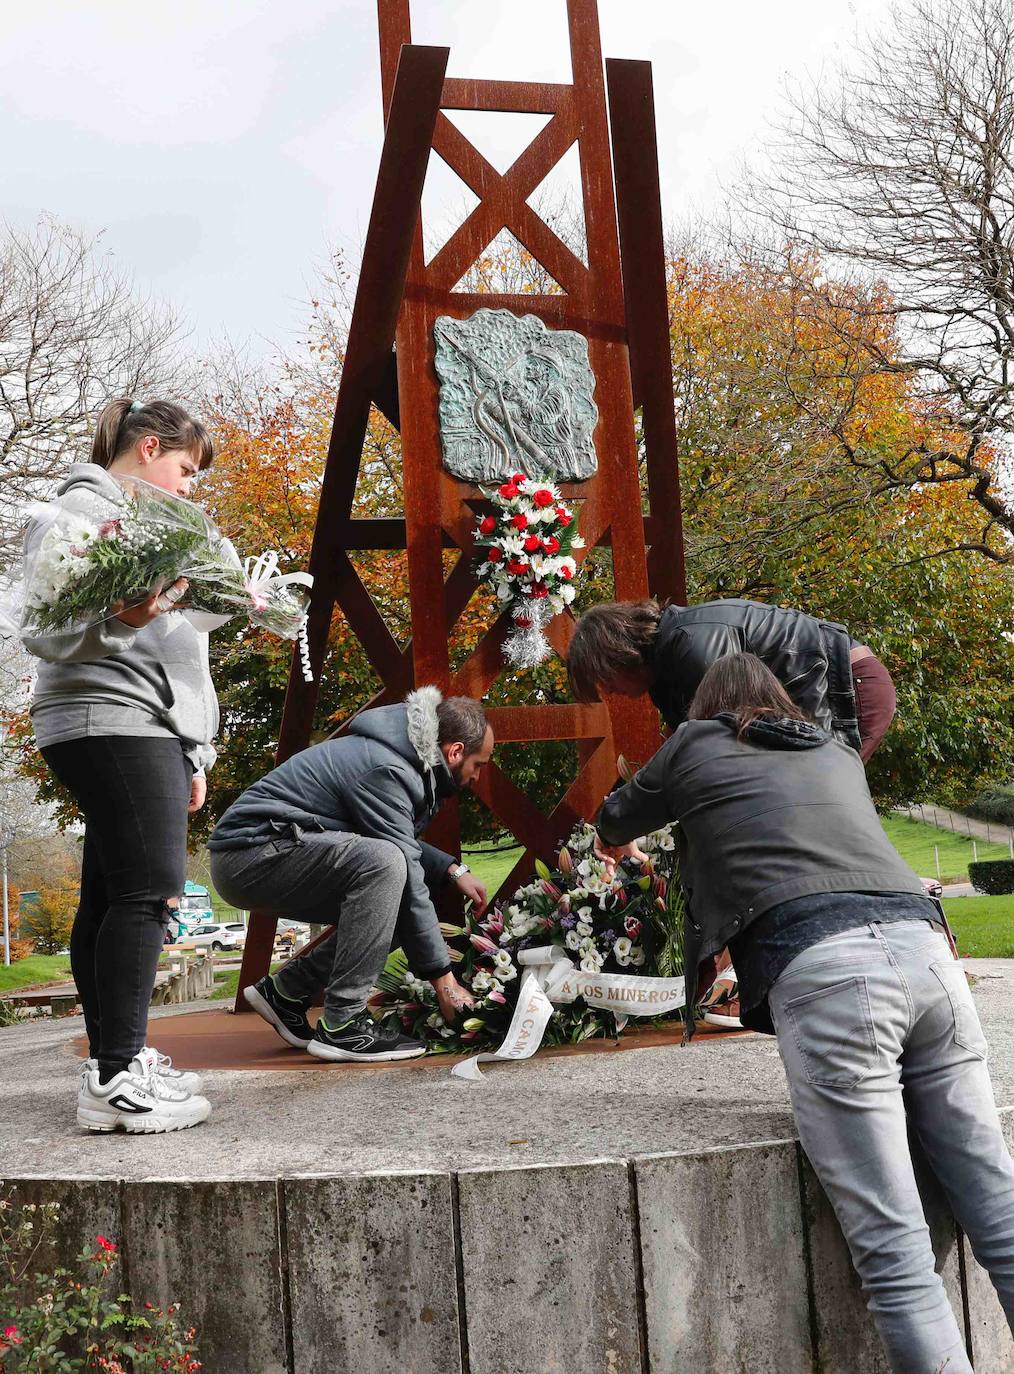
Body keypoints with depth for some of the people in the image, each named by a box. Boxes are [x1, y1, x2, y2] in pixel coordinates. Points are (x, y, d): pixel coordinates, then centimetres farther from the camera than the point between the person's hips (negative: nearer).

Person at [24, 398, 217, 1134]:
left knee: (112, 895, 8)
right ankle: (114, 1080, -13)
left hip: (151, 730, 9)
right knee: (146, 887, -14)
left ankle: (115, 1061, 10)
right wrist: (120, 618, -31)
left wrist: (192, 755, 24)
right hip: (110, 724, -9)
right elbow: (47, 635, -11)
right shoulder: (79, 508, -2)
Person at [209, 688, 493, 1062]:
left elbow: (401, 840, 28)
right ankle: (342, 1026, -23)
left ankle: (286, 991, 14)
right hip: (250, 852, -10)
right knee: (383, 863, -29)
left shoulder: (404, 759, 11)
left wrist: (453, 870, 11)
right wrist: (443, 978, -16)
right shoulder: (386, 771, -20)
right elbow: (407, 883, -20)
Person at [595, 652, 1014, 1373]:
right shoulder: (840, 753, 31)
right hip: (926, 946, 5)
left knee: (895, 1253, -6)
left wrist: (613, 840, 60)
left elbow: (613, 825, 36)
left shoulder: (696, 745, 20)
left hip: (823, 968, -5)